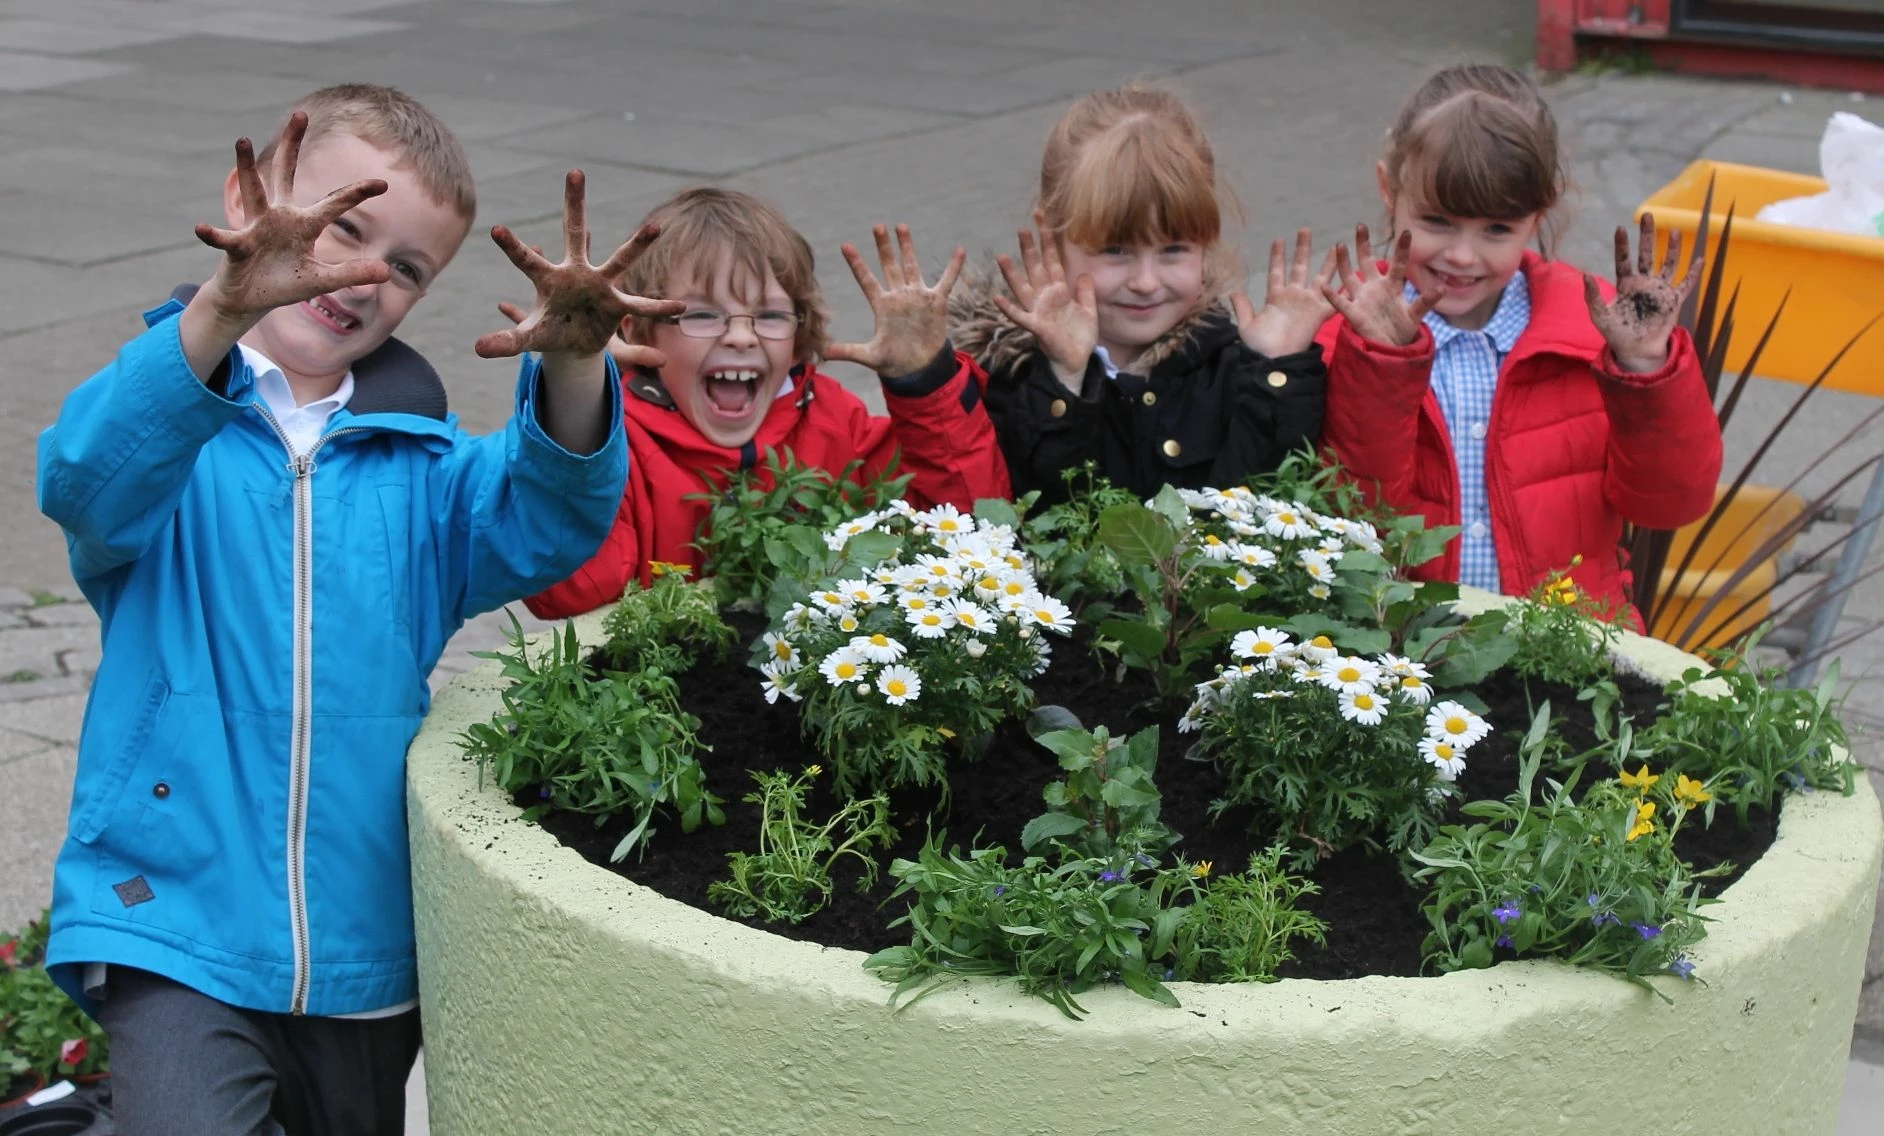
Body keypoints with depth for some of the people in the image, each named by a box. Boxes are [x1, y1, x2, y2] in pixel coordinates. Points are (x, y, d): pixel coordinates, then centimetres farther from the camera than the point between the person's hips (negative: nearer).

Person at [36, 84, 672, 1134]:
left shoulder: (419, 463, 6)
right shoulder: (167, 419, -4)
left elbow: (539, 523, -11)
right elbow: (92, 486, -26)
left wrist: (572, 366, -32)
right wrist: (223, 311, -43)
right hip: (175, 920, -4)